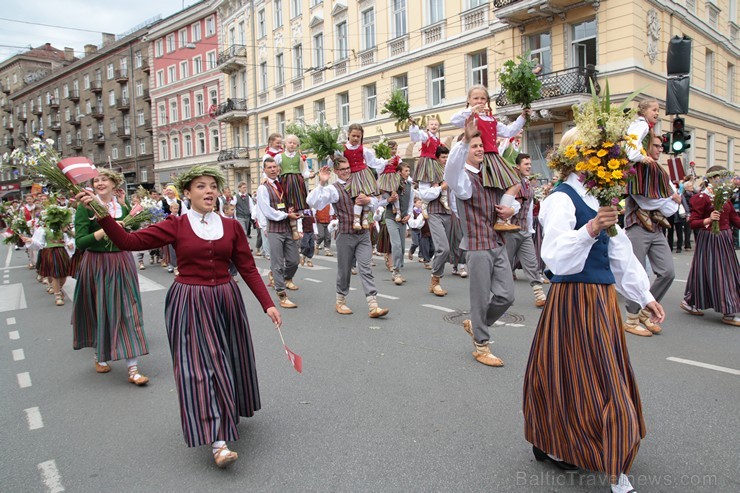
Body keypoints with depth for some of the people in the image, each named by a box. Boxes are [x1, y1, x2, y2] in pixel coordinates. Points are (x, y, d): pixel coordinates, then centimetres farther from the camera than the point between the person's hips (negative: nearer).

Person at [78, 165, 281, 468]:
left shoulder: (231, 226, 2)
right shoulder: (176, 226, -3)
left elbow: (248, 269, 3)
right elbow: (129, 241, -10)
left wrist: (268, 304, -3)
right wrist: (101, 214, -22)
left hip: (226, 301, 3)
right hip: (189, 304, -2)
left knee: (228, 362, 13)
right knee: (200, 366, -5)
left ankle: (229, 412, 42)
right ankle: (218, 442, -2)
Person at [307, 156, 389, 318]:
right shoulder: (333, 189, -4)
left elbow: (375, 203, 19)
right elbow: (312, 201, -19)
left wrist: (368, 200, -4)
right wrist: (321, 183, -27)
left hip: (363, 233, 3)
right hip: (345, 235, -3)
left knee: (366, 269, -3)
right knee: (344, 270, 9)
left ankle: (373, 306, -7)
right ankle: (341, 301, 29)